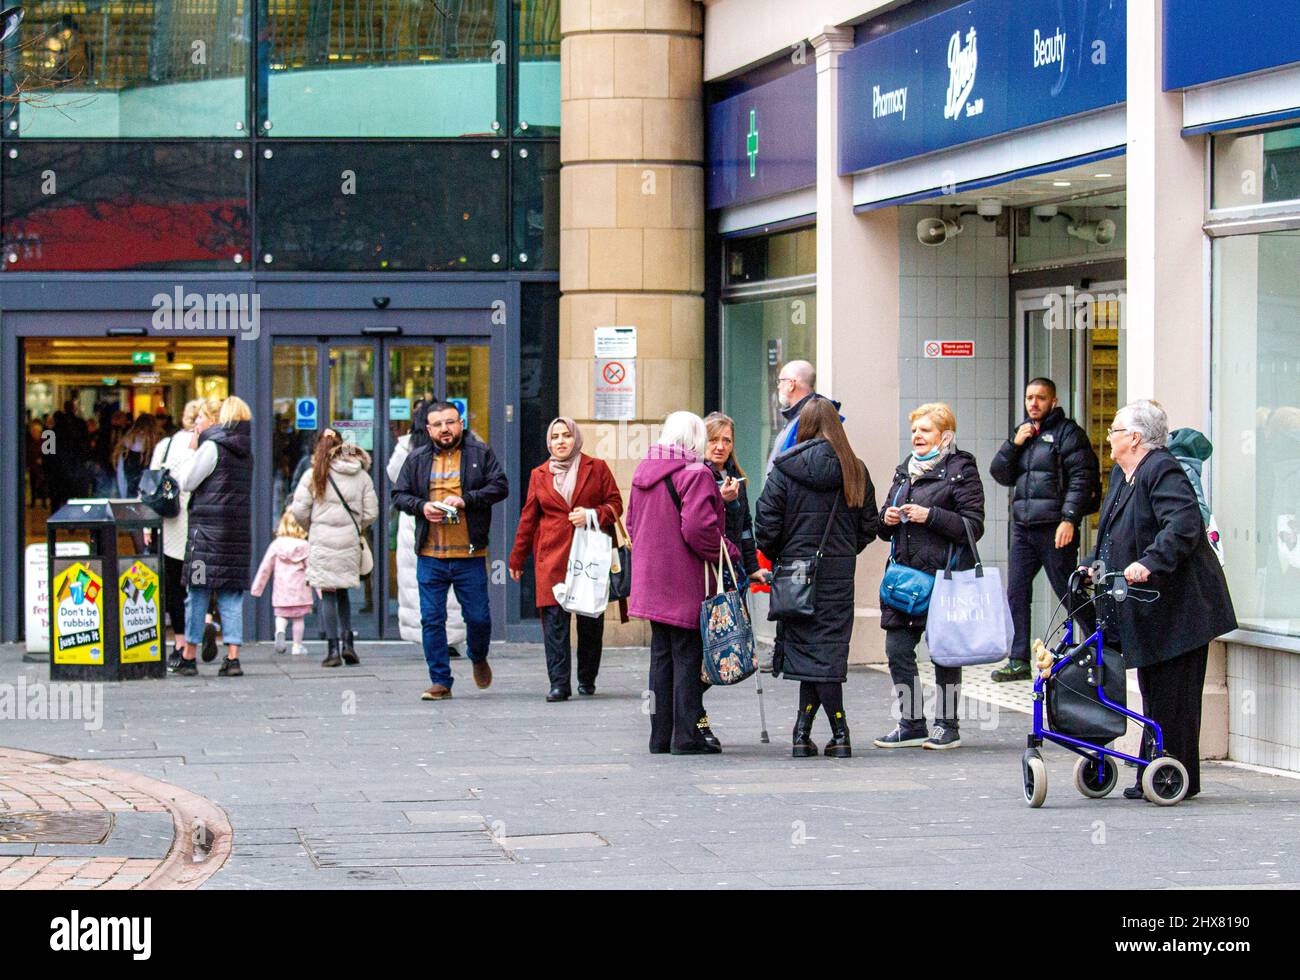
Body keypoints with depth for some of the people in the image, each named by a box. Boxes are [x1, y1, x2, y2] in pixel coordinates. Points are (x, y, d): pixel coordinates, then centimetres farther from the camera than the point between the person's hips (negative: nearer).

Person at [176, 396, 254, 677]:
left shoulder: (211, 446, -8)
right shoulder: (246, 452, 12)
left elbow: (187, 483, -5)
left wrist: (193, 449, 7)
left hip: (208, 526, -5)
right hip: (239, 528, 5)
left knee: (198, 591, 1)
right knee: (232, 594, 5)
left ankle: (188, 656, 5)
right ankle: (232, 657, -2)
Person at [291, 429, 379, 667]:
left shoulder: (314, 475, -3)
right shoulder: (361, 475, 4)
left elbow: (299, 510, -5)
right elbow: (371, 512, 2)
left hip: (323, 541, -3)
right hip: (350, 541, 3)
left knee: (328, 594, 1)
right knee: (342, 591, 18)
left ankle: (333, 649, -3)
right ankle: (347, 642, 7)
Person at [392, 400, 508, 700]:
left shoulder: (480, 453, 4)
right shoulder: (417, 459, 10)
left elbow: (500, 487, -2)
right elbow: (399, 495, 12)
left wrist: (466, 499, -15)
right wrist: (422, 506, -8)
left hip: (469, 555, -2)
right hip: (430, 555, 2)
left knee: (478, 617, 3)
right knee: (432, 620, 0)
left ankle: (478, 659, 34)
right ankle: (440, 681, 9)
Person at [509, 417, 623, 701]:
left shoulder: (596, 468, 6)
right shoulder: (539, 475, 12)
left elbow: (615, 504, 8)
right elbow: (528, 518, 16)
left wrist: (592, 515, -11)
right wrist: (517, 559, 17)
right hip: (552, 555, 1)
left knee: (591, 619, 3)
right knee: (554, 618, -9)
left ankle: (587, 680, 19)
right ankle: (559, 684, -10)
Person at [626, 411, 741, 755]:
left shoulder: (643, 472, 12)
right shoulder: (695, 474, -14)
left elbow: (632, 523, 19)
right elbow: (698, 528, -22)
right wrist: (728, 553, -9)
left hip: (651, 581, 8)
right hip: (686, 585, -8)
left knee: (661, 655, 13)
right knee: (687, 656, -2)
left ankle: (660, 735, 15)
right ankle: (686, 736, -2)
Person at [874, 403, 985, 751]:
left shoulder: (961, 470, -3)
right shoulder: (904, 471, 18)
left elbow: (973, 526, -10)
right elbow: (886, 530, 25)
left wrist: (930, 516, -18)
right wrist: (888, 520, 1)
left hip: (944, 575, -7)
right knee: (897, 650, 3)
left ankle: (947, 725, 10)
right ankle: (912, 724, 12)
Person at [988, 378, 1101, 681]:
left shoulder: (1068, 432, -4)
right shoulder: (1023, 432, 18)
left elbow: (1081, 478, -12)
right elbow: (1000, 474, 14)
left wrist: (1069, 519, -21)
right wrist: (1014, 444, -2)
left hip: (1056, 530, -7)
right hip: (1023, 528, 7)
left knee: (1070, 593, -4)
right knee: (1016, 594, 6)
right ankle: (1019, 661, 11)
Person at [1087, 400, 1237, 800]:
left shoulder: (1162, 471, -16)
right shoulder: (1121, 475, 15)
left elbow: (1184, 525, -29)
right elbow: (1113, 534, 26)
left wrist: (1149, 562, -38)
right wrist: (1096, 565, 10)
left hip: (1177, 607, -10)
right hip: (1147, 609, 10)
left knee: (1172, 697, -6)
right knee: (1153, 695, 12)